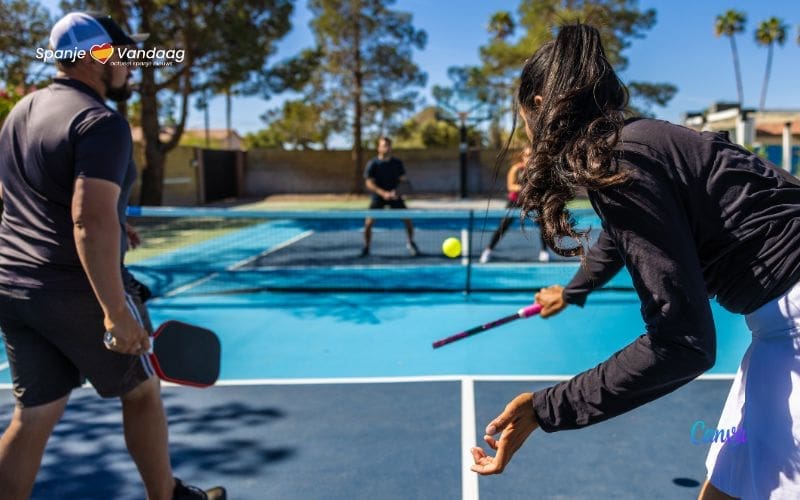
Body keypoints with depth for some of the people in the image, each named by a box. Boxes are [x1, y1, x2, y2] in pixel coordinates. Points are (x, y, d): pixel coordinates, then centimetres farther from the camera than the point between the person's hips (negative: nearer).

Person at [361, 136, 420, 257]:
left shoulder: (397, 163, -3)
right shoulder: (372, 164, -11)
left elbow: (403, 179, 0)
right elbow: (369, 184, -15)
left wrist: (398, 191, -23)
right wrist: (383, 193, -29)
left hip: (394, 196, 2)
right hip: (378, 196, -2)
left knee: (407, 219, -5)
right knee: (369, 222, -13)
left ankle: (411, 243, 19)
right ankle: (366, 248, 8)